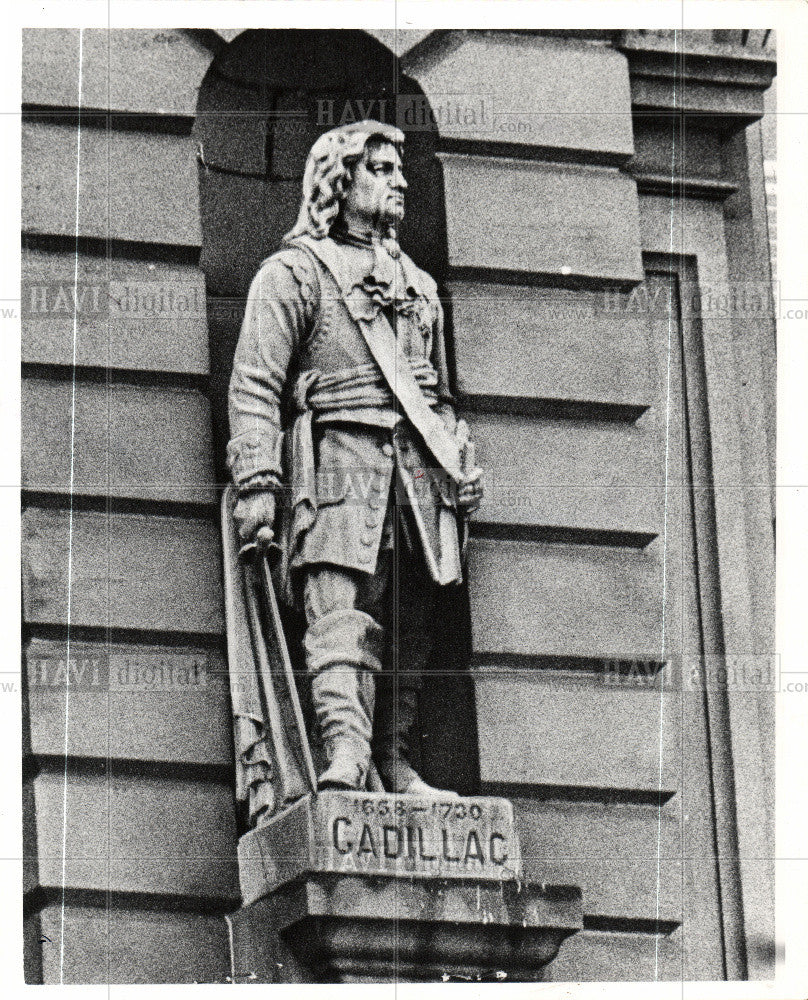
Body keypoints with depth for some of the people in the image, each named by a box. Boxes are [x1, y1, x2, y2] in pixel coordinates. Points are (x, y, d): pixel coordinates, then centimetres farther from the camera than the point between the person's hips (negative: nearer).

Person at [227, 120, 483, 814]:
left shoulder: (418, 285, 28)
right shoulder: (294, 272, 8)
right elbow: (255, 385, 0)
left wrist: (461, 468, 17)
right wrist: (257, 482, -11)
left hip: (415, 463, 6)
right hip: (337, 453, -6)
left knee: (409, 622, 0)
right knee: (342, 612, -19)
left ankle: (395, 758, 3)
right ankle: (345, 749, -31)